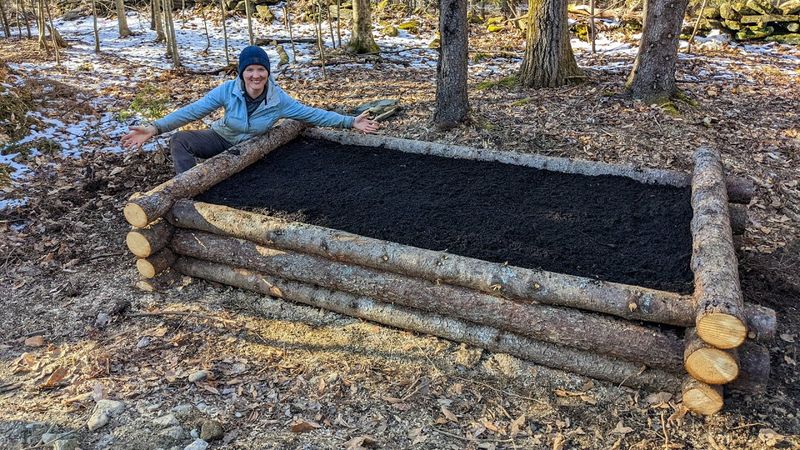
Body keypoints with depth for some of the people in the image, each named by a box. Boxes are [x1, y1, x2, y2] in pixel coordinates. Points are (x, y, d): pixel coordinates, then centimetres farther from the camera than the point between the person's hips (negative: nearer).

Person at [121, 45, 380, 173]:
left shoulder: (278, 100, -21)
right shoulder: (228, 91, -23)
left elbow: (312, 114, -15)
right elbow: (192, 111, -25)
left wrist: (350, 122, -18)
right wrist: (155, 128, -35)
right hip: (221, 139, 0)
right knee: (179, 141, -23)